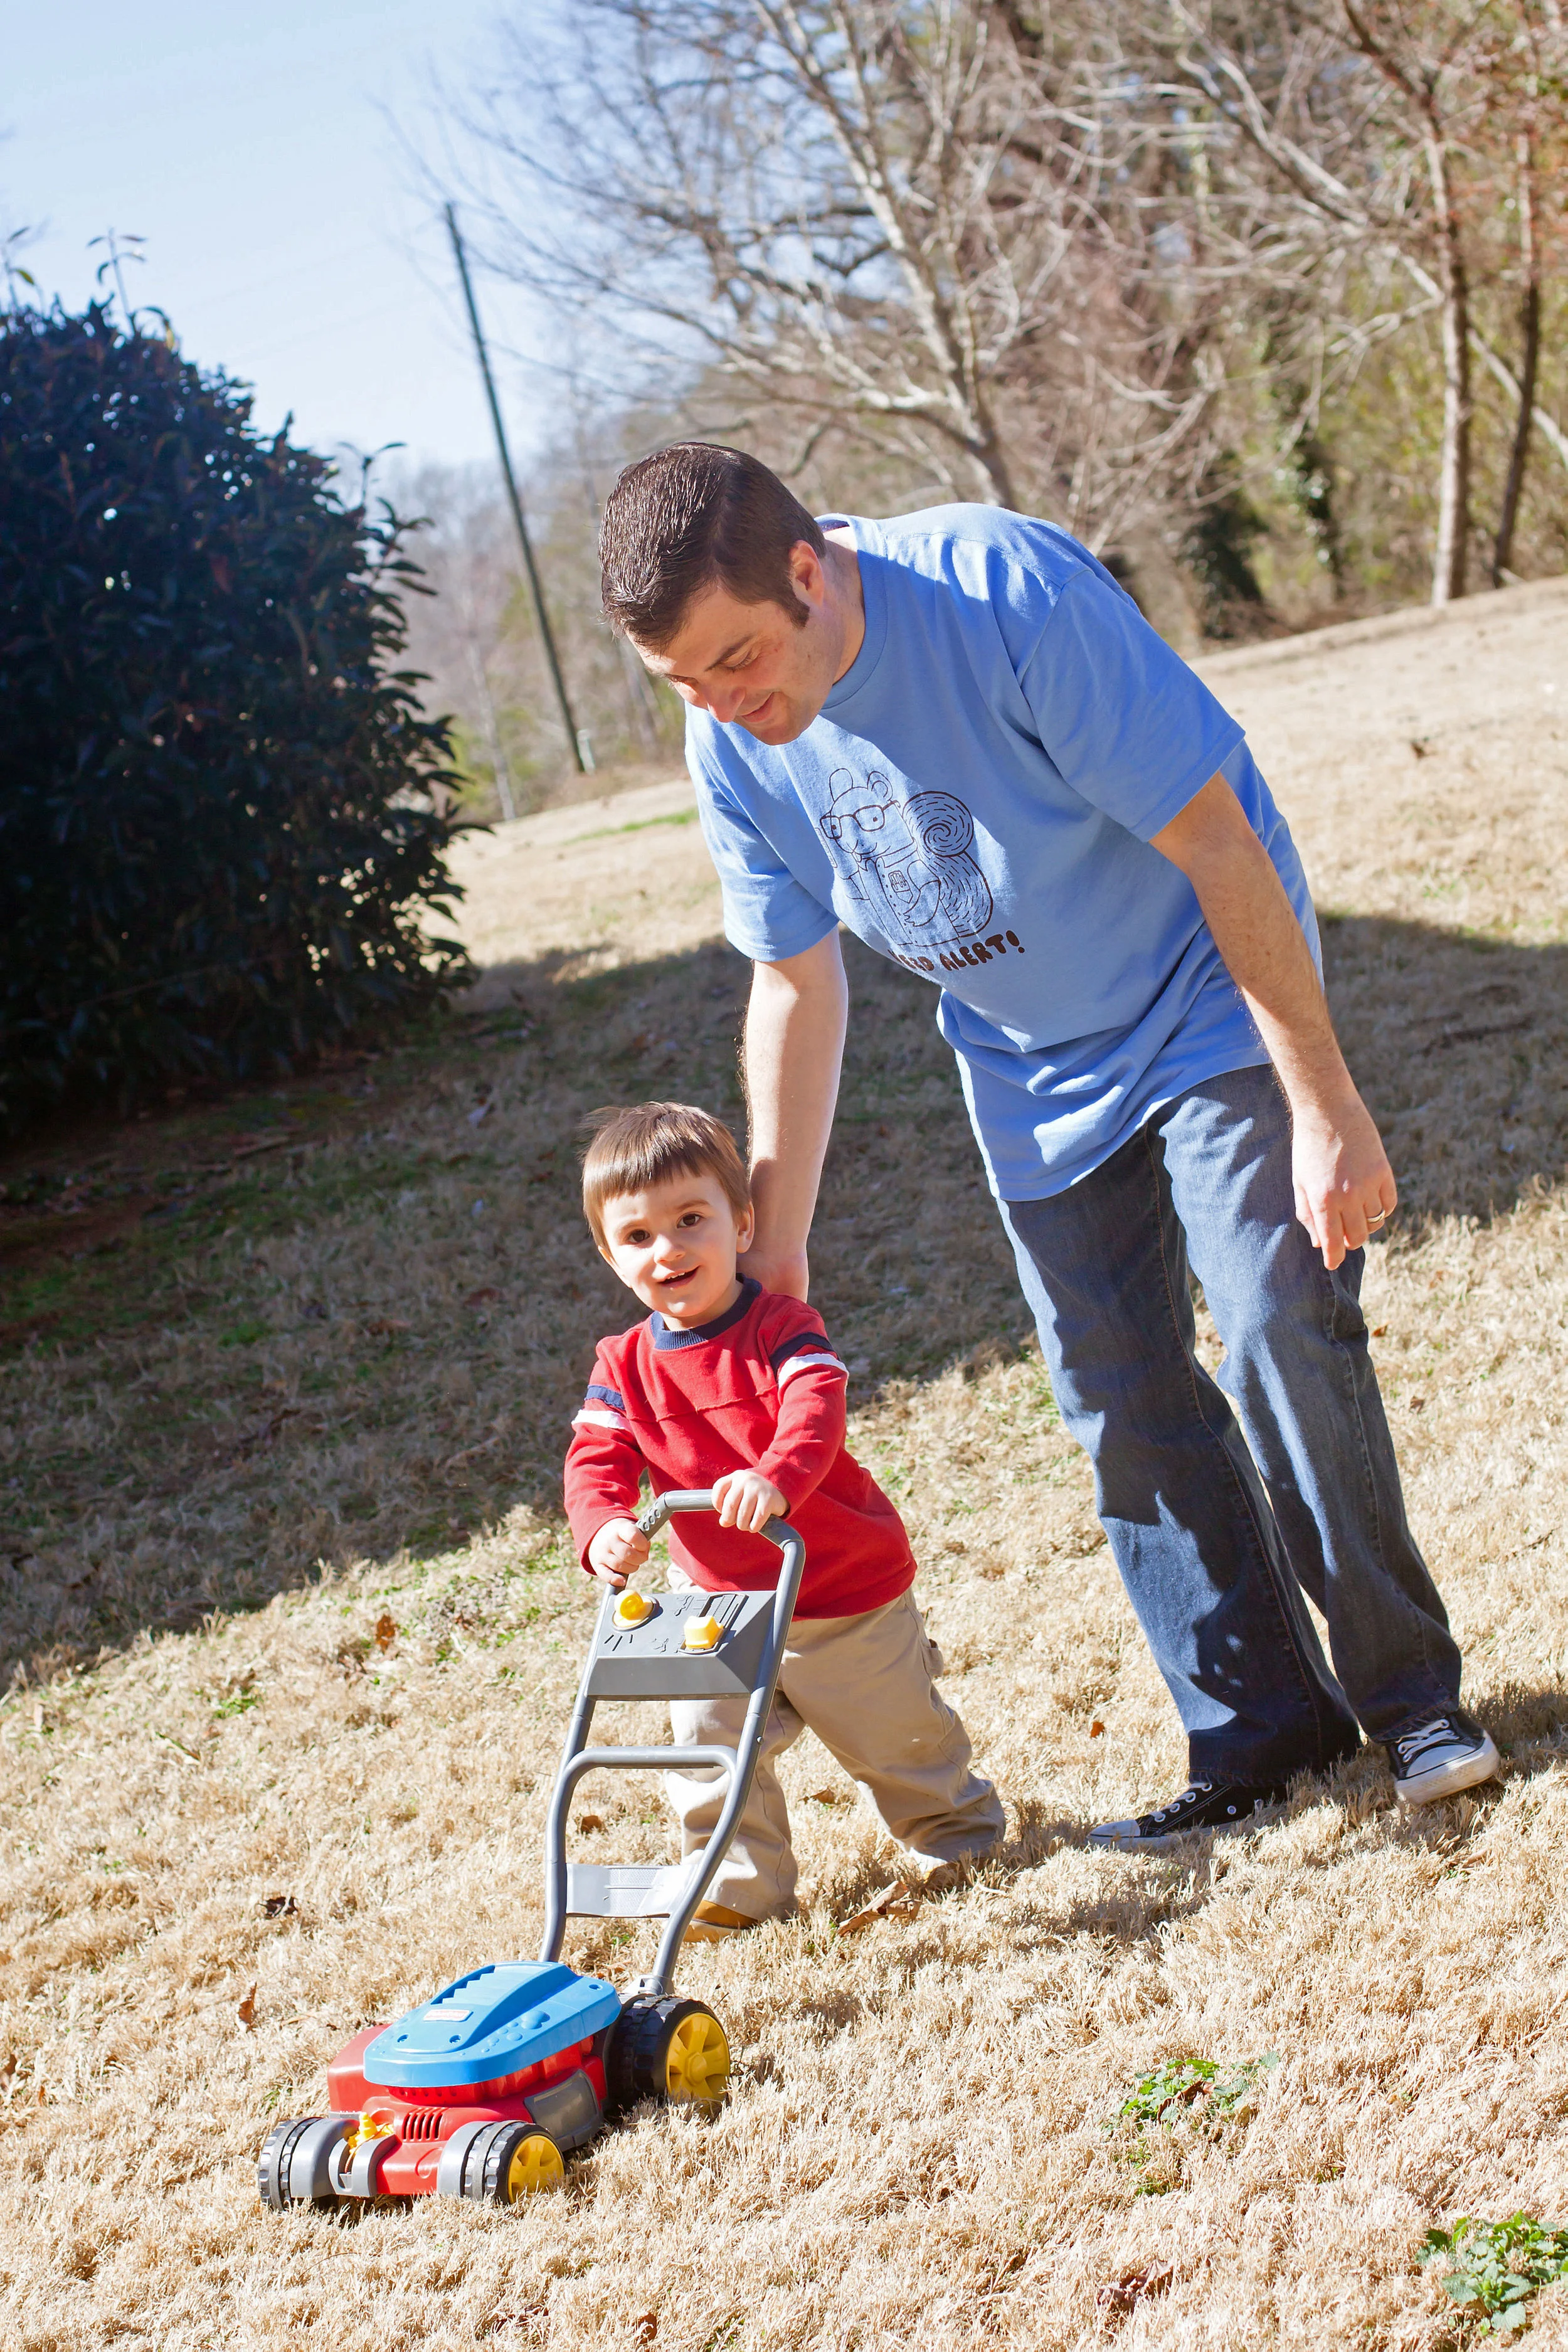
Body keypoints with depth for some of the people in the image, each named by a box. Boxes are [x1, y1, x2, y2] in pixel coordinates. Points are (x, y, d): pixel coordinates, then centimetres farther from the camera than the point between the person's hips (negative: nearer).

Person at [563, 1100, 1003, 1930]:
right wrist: (603, 1528, -35)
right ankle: (741, 1883, 11)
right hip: (719, 1599, 3)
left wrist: (777, 1476, -56)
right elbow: (595, 1460, -12)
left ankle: (956, 1825, 41)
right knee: (708, 1738, -8)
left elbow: (816, 1408, -35)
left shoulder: (781, 1327, -17)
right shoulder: (625, 1365, -4)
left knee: (897, 1736, 13)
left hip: (849, 1594, -3)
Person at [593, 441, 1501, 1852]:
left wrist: (1324, 1102, -24)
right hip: (1038, 1074, 6)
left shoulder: (1005, 591, -30)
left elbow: (1217, 845, -26)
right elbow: (797, 990, 1)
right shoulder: (733, 743, -12)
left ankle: (1410, 1695, 3)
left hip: (1208, 1011, -5)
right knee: (1122, 1402, 4)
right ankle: (1263, 1733, 16)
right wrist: (775, 1250, 2)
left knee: (1283, 1338, -15)